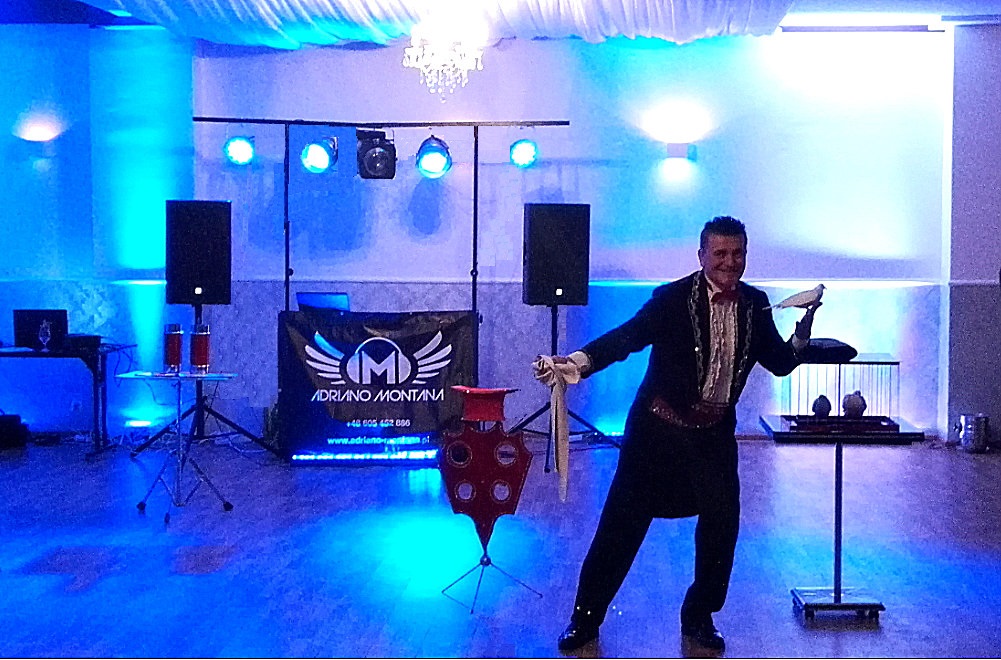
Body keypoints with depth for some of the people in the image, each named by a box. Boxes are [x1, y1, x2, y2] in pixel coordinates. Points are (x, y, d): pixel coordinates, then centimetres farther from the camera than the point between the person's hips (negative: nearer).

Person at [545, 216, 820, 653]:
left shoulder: (755, 305, 3)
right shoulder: (673, 298, -12)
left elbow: (780, 364, 7)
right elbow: (626, 337, -23)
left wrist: (803, 329, -13)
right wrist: (578, 361, -40)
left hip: (715, 434, 4)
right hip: (659, 428, -4)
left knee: (722, 523, 0)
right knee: (623, 520, 1)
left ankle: (699, 616, 22)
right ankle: (586, 617, 15)